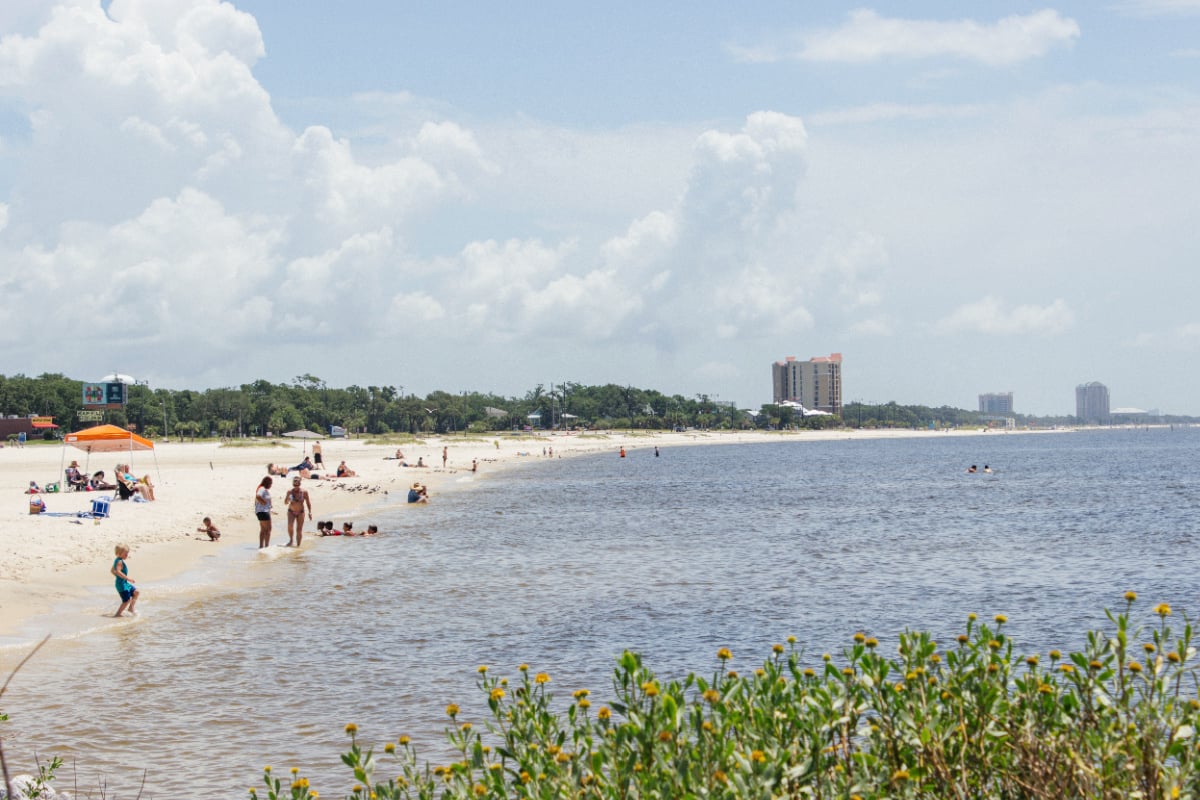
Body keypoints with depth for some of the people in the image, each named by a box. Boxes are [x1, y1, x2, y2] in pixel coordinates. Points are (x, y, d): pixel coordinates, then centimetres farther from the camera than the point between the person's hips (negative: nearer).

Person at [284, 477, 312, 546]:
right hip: (291, 512, 0)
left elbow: (308, 502, -2)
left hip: (300, 512, 0)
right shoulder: (290, 491, -6)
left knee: (299, 529, 1)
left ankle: (298, 545, 10)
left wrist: (310, 512, -10)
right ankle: (291, 540, -8)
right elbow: (286, 502, -1)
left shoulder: (304, 492, -9)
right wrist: (288, 496, -20)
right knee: (290, 525, -24)